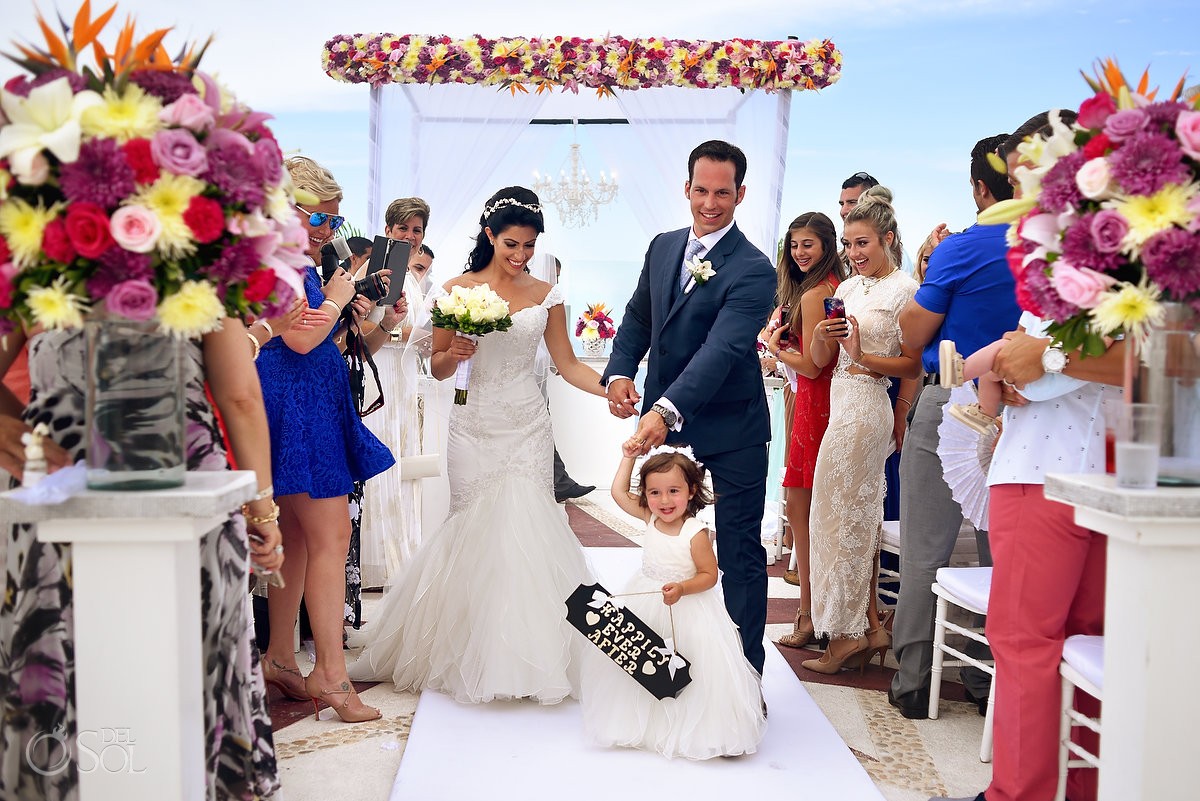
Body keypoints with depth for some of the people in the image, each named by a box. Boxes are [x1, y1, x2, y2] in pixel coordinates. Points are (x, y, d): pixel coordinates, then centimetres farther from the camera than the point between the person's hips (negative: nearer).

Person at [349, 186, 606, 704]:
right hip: (475, 427, 0)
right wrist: (455, 354, -16)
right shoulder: (458, 291, 2)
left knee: (523, 529, -7)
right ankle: (474, 657, 15)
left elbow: (567, 364, 6)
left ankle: (524, 656, 5)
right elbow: (438, 368, 7)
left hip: (527, 428, 1)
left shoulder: (544, 295, 6)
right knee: (474, 531, 0)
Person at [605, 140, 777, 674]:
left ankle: (746, 671, 16)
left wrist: (668, 410, -41)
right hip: (665, 422, 6)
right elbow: (639, 319, 13)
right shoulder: (663, 247, 5)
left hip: (730, 430, -6)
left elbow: (722, 349, -28)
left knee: (739, 554, 4)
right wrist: (619, 373, -7)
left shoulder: (753, 269, -17)